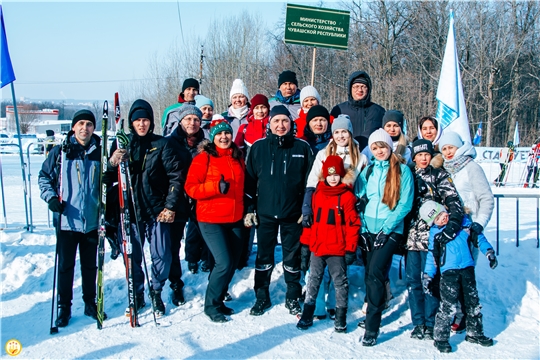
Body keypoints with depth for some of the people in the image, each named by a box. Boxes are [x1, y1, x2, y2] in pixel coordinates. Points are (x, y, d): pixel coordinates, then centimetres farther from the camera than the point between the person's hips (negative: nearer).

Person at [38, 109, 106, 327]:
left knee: (90, 265, 12)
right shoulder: (59, 153, -1)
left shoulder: (100, 153, 4)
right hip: (66, 220, -1)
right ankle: (64, 307, 18)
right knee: (65, 265, 6)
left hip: (92, 221, 2)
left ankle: (90, 303, 26)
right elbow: (44, 178, 7)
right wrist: (51, 197, -9)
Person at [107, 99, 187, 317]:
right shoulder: (121, 145, 6)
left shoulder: (163, 145, 0)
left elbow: (176, 176, -2)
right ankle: (136, 296, 25)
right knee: (132, 257, 6)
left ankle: (156, 292, 22)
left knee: (162, 256, 0)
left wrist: (171, 206, -7)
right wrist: (112, 164, -15)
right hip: (130, 210, 2)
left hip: (157, 211, -1)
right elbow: (109, 178, 6)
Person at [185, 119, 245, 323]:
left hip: (235, 220, 6)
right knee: (224, 263, -13)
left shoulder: (238, 158, 12)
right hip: (211, 220, -6)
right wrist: (216, 186, -23)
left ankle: (218, 300, 27)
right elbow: (191, 188, -10)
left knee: (234, 262, 8)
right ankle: (211, 305, 7)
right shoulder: (204, 158, -5)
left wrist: (248, 211, 19)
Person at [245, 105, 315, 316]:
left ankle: (293, 298, 25)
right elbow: (249, 179, 3)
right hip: (265, 212, 1)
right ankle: (261, 297, 23)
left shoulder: (302, 147, 0)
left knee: (292, 256, 11)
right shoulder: (259, 147, 1)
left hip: (293, 213, 0)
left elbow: (310, 180, 3)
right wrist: (249, 208, 0)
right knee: (264, 256, 10)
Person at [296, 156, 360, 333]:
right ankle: (307, 315, 19)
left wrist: (350, 249, -10)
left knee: (340, 283, 6)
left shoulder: (347, 196, -6)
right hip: (316, 247, 4)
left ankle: (341, 318, 16)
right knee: (313, 281, 11)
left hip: (337, 249, -4)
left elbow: (352, 224, -7)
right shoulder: (317, 194, 7)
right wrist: (305, 243, 9)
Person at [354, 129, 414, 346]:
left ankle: (372, 327, -11)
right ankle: (371, 313, 27)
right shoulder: (367, 171, 11)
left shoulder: (402, 170, -2)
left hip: (391, 231, -5)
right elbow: (359, 201, 11)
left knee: (375, 272, -17)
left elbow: (405, 204, -9)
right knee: (370, 274, 8)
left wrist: (386, 228, -15)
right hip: (369, 230, 5)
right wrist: (362, 228, 1)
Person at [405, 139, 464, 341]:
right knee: (413, 280, 4)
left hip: (431, 235, -3)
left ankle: (431, 324, 9)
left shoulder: (439, 175, 4)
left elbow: (453, 200, -8)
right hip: (411, 236, 3)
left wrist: (454, 221, -27)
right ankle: (418, 323, 15)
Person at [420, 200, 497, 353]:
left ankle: (475, 333, 32)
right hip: (449, 272, -3)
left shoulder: (464, 222, 6)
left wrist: (489, 252, 5)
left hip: (468, 269, 3)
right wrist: (428, 276, 1)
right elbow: (432, 256, 5)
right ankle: (440, 338, 3)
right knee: (448, 306, -10)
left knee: (473, 302, 14)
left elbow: (479, 237, 15)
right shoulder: (435, 232, 1)